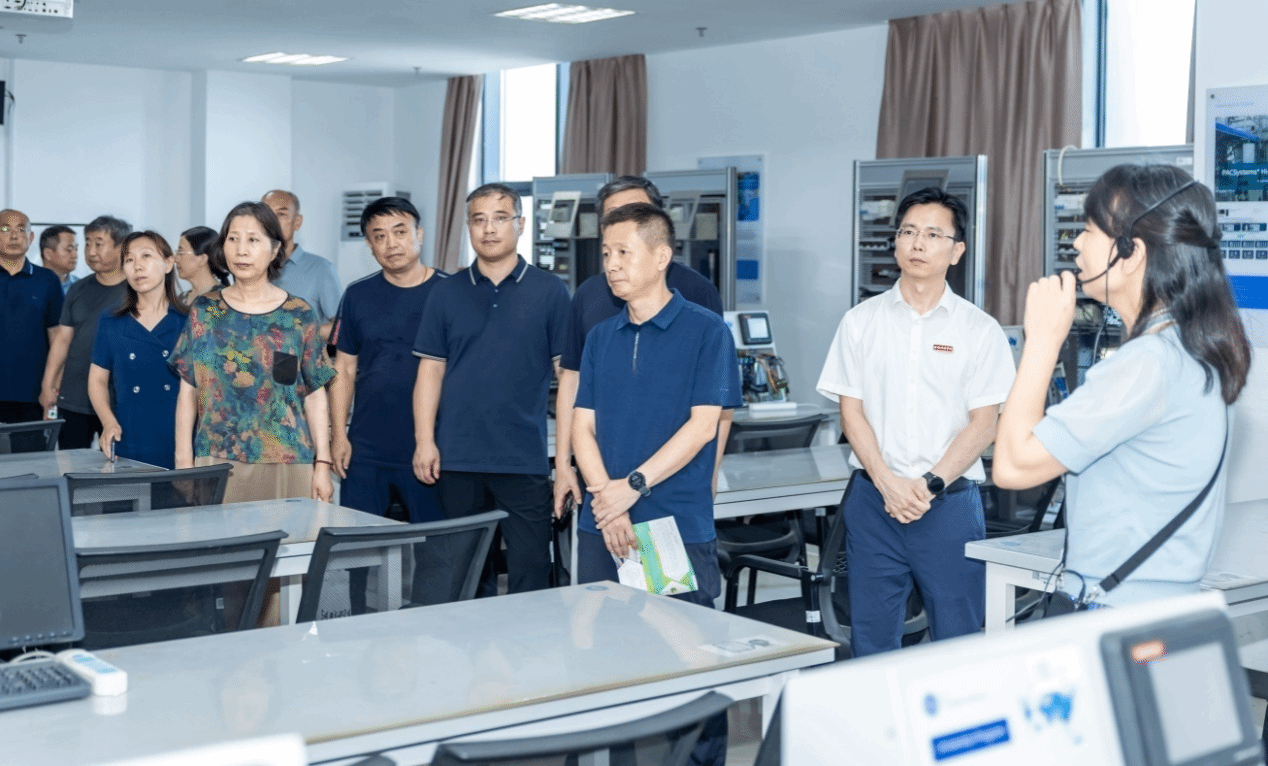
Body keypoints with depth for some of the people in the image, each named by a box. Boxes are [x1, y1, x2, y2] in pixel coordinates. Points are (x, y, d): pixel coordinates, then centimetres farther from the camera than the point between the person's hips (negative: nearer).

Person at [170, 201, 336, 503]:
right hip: (215, 462, 1)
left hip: (286, 464, -1)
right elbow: (188, 391, 8)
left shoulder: (298, 315, 3)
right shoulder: (204, 310, 7)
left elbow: (316, 396, 3)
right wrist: (184, 461, 1)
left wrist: (323, 465, -3)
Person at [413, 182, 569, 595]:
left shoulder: (550, 291, 1)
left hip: (525, 457, -2)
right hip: (458, 457, 2)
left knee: (530, 567, -1)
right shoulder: (446, 293, 8)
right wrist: (424, 440, -3)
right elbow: (431, 371, 7)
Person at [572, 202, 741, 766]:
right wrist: (608, 504, -9)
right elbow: (582, 427, 7)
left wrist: (634, 486, -17)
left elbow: (703, 425, -10)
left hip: (679, 525, -5)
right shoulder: (601, 337, 12)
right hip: (602, 528, 5)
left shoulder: (707, 331, -3)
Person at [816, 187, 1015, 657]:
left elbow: (983, 424, -1)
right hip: (874, 498, 1)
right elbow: (851, 412, 3)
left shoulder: (980, 330, 3)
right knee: (871, 640, 7)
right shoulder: (861, 322, 7)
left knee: (958, 641, 2)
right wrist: (889, 484, -10)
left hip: (950, 502, -1)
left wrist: (931, 485, -13)